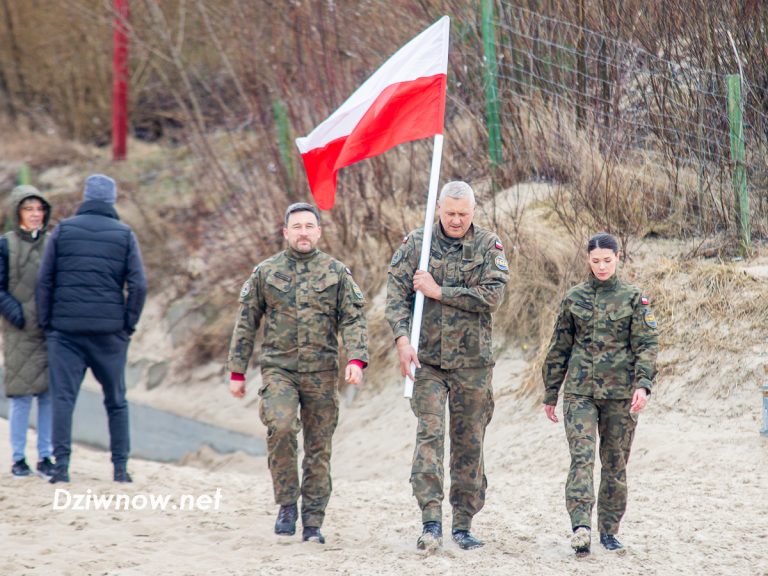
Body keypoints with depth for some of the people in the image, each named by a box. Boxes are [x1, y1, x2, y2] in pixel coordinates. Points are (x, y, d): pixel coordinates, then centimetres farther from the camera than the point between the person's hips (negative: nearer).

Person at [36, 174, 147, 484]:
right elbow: (138, 285, -5)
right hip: (109, 331, 0)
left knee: (63, 397, -1)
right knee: (116, 401, 11)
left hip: (65, 330, 0)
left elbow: (44, 281, 1)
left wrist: (46, 323, 7)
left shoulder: (63, 230, 4)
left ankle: (61, 464, -10)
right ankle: (120, 466, 10)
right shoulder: (125, 235, 3)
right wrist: (128, 325, 4)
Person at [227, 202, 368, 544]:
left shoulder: (337, 273, 7)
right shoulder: (265, 272, 8)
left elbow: (353, 320, 3)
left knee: (318, 449, 3)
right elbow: (246, 323, 12)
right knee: (280, 427, -24)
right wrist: (237, 372, 9)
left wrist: (356, 360, -14)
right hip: (278, 368, -1)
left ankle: (313, 523, 11)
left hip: (322, 372, 1)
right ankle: (287, 504, -9)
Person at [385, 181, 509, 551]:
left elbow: (492, 296, -11)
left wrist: (438, 291, -13)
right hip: (427, 358, -1)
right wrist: (402, 340, -16)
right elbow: (396, 295, -2)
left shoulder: (488, 246, 1)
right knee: (429, 434, -12)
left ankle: (464, 524, 15)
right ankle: (431, 523, -16)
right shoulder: (416, 244, 3)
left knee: (469, 443, 6)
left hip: (472, 361, 1)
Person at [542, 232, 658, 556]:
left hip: (620, 393, 0)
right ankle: (581, 528, -26)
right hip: (579, 391, 0)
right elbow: (559, 349, 15)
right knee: (581, 457, -14)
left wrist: (643, 384, -18)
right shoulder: (574, 299, 9)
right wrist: (550, 393, 15)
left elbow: (646, 344, -3)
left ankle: (609, 530, 18)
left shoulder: (633, 298, 3)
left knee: (615, 462, 6)